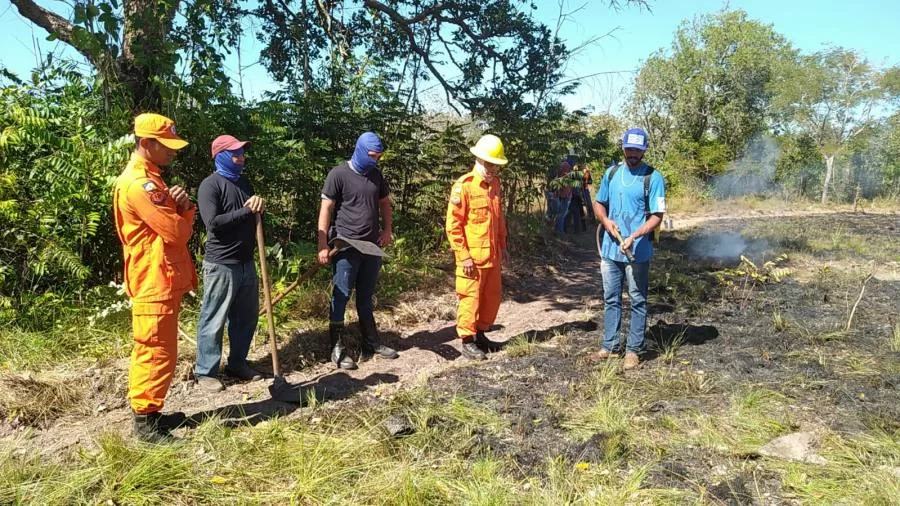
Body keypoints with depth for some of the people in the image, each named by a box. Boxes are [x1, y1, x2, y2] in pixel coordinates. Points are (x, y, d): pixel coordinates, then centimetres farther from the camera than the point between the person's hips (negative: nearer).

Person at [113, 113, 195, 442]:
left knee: (153, 351, 16)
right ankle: (145, 421, 7)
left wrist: (181, 205, -9)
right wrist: (184, 210, 1)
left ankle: (150, 412, 27)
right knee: (155, 352, -3)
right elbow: (177, 231, -21)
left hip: (162, 281, 10)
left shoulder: (149, 178, 16)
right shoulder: (139, 183, -19)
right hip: (155, 283, -10)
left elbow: (177, 224, 14)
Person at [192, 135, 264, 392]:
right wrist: (247, 211, -18)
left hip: (246, 262, 8)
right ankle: (205, 371, 13)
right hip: (221, 264, -8)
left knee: (246, 317, 14)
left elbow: (255, 215, 21)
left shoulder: (243, 182, 14)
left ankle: (237, 364, 27)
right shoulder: (210, 185, -10)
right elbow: (213, 223, -20)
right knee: (214, 320, 1)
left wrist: (259, 205, -3)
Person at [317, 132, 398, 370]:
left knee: (366, 297, 15)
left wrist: (387, 230, 6)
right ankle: (337, 349, 7)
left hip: (371, 245, 6)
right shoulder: (338, 174, -8)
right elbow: (326, 209, -10)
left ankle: (371, 344, 24)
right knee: (341, 296, -1)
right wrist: (323, 244, -15)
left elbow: (384, 203, 21)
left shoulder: (376, 175, 9)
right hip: (346, 246, -6)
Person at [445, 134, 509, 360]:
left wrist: (502, 245, 16)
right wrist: (464, 256, -16)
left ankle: (481, 334, 30)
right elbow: (453, 225, -14)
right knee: (470, 298, 1)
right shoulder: (464, 186, -13)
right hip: (473, 257, -7)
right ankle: (467, 341, 12)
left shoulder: (495, 183, 9)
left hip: (492, 255, 7)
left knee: (492, 296, 14)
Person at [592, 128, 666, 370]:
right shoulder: (612, 173, 7)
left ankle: (633, 350, 15)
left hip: (638, 252, -5)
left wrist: (634, 236, -25)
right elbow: (598, 203, 15)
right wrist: (606, 220, -6)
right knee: (610, 299, 13)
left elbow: (657, 216, -11)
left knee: (637, 301, 6)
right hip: (609, 249, 5)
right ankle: (609, 345, 25)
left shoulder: (653, 177, -8)